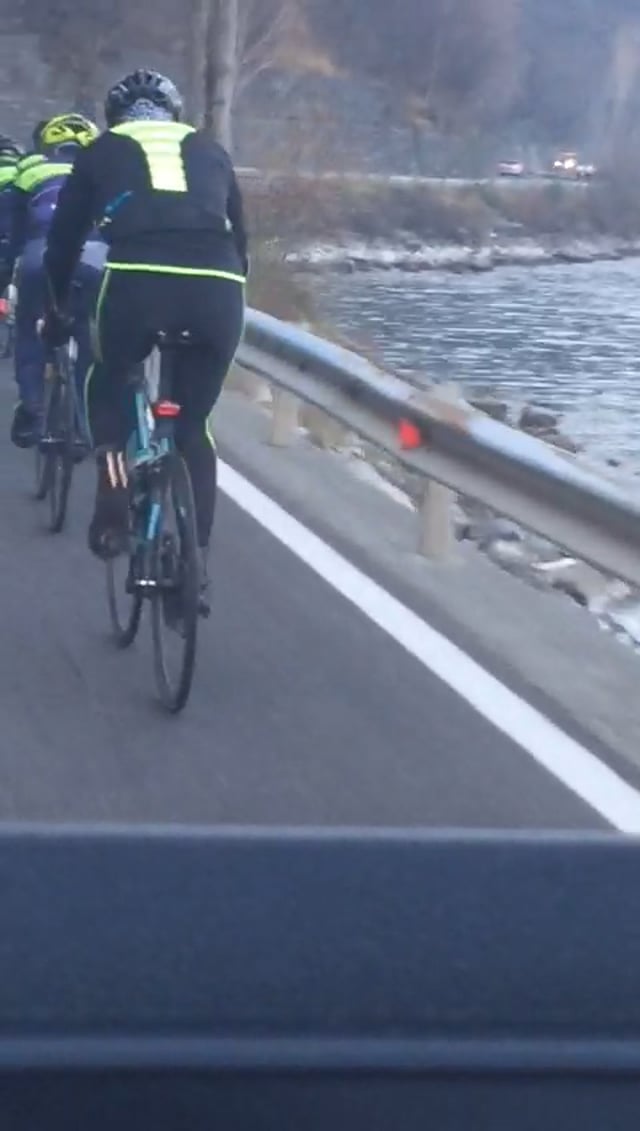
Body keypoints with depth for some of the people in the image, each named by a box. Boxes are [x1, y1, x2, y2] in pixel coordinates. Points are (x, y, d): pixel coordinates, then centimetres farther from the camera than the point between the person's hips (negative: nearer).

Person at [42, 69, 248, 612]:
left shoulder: (103, 150, 24)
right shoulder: (209, 149, 29)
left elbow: (64, 239, 29)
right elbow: (239, 236, 33)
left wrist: (58, 307, 43)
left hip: (137, 281, -2)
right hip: (218, 288, 2)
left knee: (109, 390, 27)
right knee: (193, 424, 20)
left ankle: (114, 508, 7)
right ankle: (195, 562, 16)